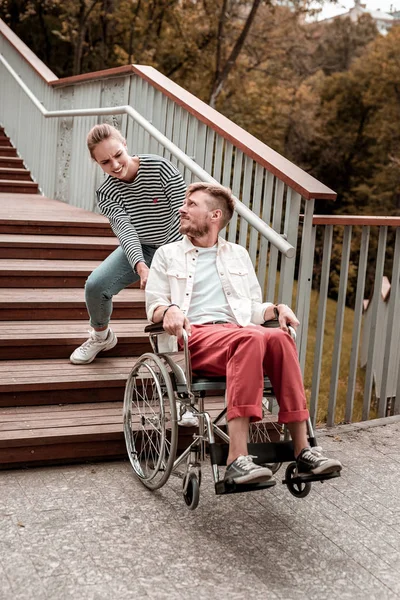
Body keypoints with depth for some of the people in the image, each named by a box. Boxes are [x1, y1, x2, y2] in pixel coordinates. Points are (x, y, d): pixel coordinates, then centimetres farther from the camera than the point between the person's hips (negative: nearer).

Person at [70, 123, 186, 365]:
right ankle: (101, 336, 15)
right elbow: (125, 230, -29)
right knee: (95, 285, -15)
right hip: (140, 250, 3)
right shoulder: (106, 194, -14)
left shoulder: (160, 168, -23)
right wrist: (141, 268, -47)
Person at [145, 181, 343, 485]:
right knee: (252, 338, -38)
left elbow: (253, 309, 27)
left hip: (240, 332, 3)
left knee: (279, 337, -34)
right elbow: (154, 305, 14)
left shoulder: (238, 255, 28)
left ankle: (301, 447, -36)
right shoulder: (168, 254, 22)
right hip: (195, 336, -3)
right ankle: (238, 457, -48)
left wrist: (277, 308, 5)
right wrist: (169, 309, -10)